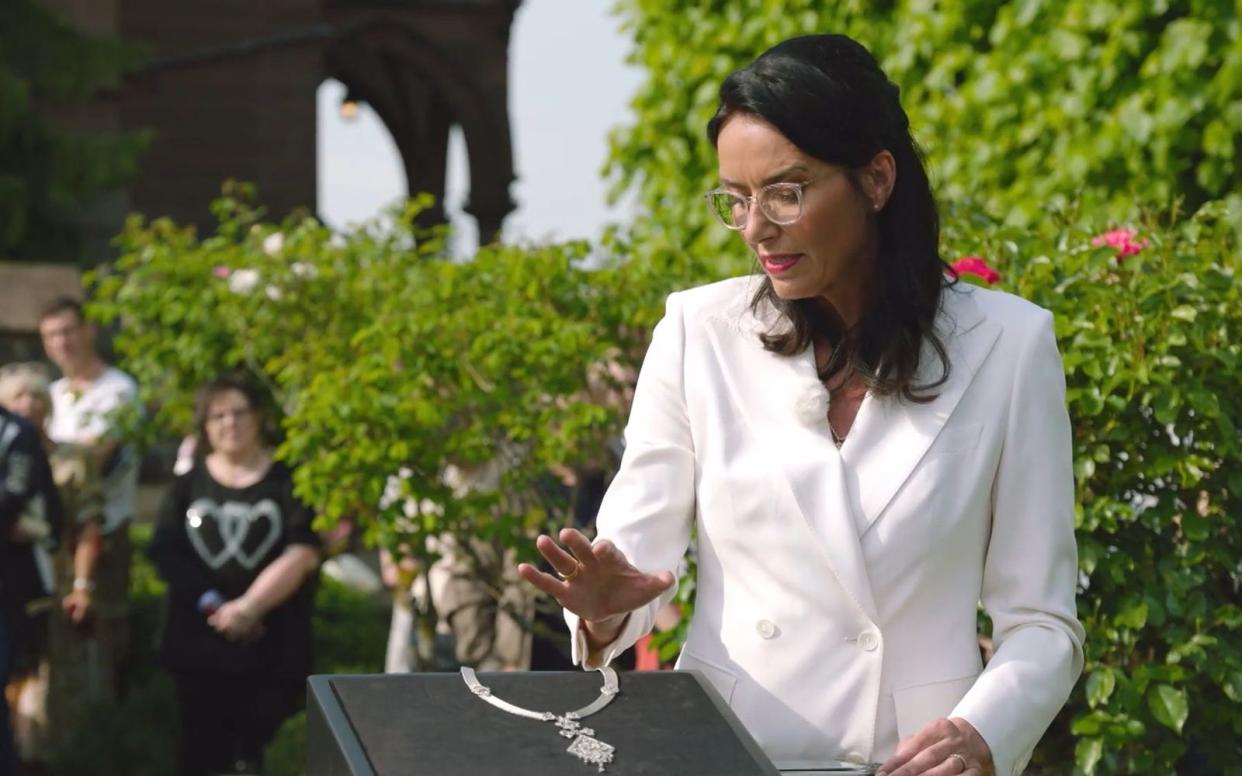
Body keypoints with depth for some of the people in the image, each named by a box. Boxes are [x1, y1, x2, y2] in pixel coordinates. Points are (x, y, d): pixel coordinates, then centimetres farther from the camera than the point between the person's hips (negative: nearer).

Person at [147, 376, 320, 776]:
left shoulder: (289, 481, 0)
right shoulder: (189, 483, 8)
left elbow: (303, 555, -10)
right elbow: (165, 554, 0)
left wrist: (250, 605, -19)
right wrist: (211, 604, -14)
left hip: (270, 646, -2)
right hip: (198, 641, 2)